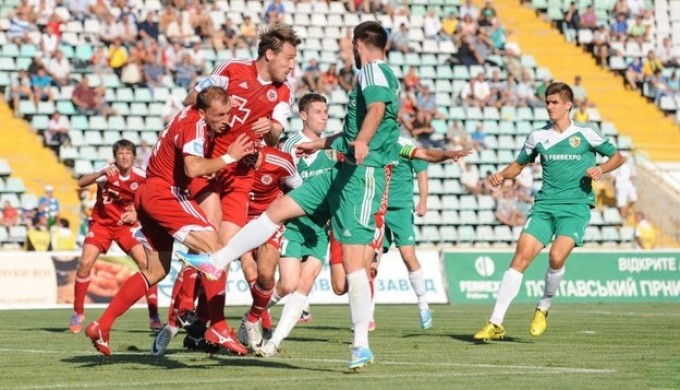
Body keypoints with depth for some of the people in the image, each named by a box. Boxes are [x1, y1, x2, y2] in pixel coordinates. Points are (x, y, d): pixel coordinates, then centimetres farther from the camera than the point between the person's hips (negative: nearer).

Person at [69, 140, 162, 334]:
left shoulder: (141, 177, -10)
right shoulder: (109, 172, -17)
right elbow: (81, 183, -34)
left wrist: (136, 213, -11)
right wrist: (101, 174, -50)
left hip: (126, 225, 2)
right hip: (101, 222, -2)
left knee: (145, 263, -14)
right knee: (85, 263, -16)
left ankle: (154, 316, -5)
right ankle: (78, 314, 1)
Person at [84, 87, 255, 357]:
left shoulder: (200, 119, 9)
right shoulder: (194, 125, -18)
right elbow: (193, 168, -34)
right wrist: (229, 157, -23)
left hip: (149, 193, 10)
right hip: (163, 193, -10)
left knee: (156, 271, 16)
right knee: (214, 252, -16)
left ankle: (101, 327, 16)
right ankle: (218, 328, -22)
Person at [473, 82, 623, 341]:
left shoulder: (586, 134, 2)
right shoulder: (538, 136, 10)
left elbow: (617, 157, 10)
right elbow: (520, 164, 24)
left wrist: (601, 168, -10)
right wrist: (502, 176, 4)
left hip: (576, 206, -3)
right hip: (545, 204, 3)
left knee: (557, 257, -24)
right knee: (521, 256, -13)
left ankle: (544, 309, 5)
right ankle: (495, 324, -12)